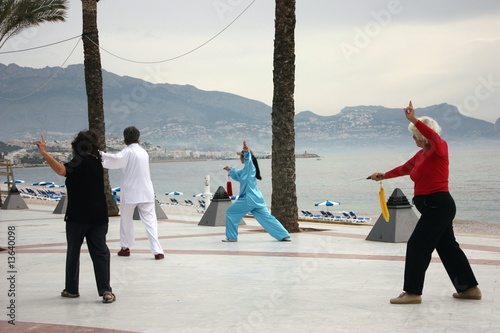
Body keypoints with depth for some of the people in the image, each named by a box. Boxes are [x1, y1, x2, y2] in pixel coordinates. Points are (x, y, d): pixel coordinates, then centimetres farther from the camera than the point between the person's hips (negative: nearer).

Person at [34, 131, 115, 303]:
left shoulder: (80, 160, -11)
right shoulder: (96, 161, 11)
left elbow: (62, 170, -30)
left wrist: (44, 153, -31)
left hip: (77, 216, -5)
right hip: (98, 216, 5)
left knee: (73, 252, 11)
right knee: (100, 252, 2)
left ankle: (71, 289, 21)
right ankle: (106, 290, -8)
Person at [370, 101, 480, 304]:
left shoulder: (439, 148, -9)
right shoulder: (421, 154, 15)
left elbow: (434, 137, -33)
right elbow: (404, 169, 29)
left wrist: (414, 120, -40)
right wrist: (383, 176, 37)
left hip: (438, 205, -10)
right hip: (435, 206, 10)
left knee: (417, 246, -8)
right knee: (447, 247, 14)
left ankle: (413, 292, -3)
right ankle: (469, 287, 22)